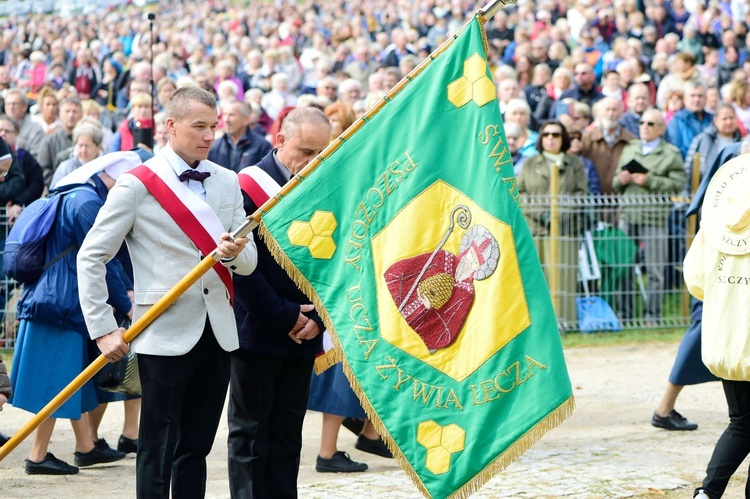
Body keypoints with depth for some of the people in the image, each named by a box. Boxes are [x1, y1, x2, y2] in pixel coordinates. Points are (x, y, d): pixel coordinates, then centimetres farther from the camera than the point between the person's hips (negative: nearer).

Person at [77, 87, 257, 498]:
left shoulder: (227, 182, 11)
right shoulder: (137, 185, -4)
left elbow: (249, 262, 10)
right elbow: (91, 257, -5)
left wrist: (234, 252, -15)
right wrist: (103, 329, -11)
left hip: (217, 333, 5)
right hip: (165, 335, -5)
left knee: (196, 448, 10)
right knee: (158, 449, -2)